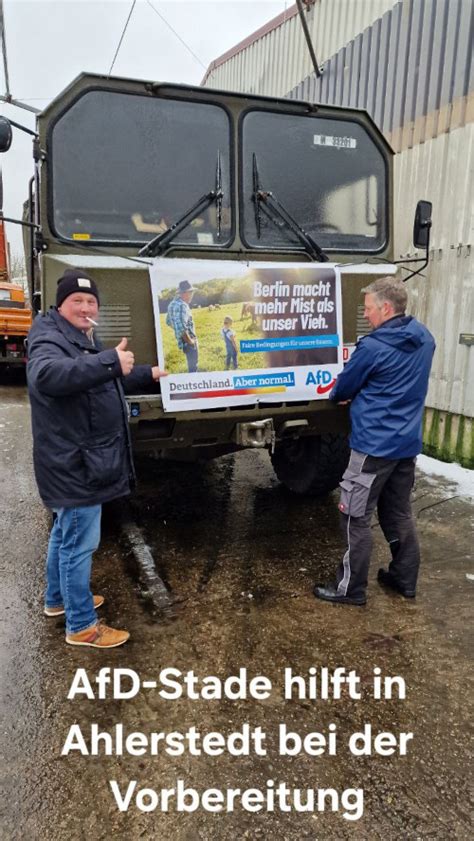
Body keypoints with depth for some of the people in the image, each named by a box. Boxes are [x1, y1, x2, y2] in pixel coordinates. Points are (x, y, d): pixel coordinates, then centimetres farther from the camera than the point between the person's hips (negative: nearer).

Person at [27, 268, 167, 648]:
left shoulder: (84, 338, 16)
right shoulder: (50, 339, -18)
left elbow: (110, 382, 33)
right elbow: (46, 375, -44)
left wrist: (149, 373, 31)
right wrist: (110, 361, -50)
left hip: (83, 460, 11)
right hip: (73, 463, -11)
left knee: (65, 532, 23)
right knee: (79, 542, -1)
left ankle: (58, 598, 42)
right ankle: (81, 626, 13)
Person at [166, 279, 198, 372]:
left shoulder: (173, 303, 8)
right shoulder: (182, 305, -24)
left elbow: (168, 321, 21)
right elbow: (181, 327, -33)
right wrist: (190, 341, -21)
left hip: (182, 339, 10)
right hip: (188, 341, -10)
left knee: (192, 365, 24)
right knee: (193, 367, -1)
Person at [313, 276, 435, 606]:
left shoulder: (373, 347, -18)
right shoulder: (425, 337, 6)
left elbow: (344, 387, -4)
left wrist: (336, 395, 20)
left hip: (375, 444, -8)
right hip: (408, 442, 8)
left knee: (356, 517, 2)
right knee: (399, 513, 19)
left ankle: (351, 588, 11)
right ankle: (405, 579, 30)